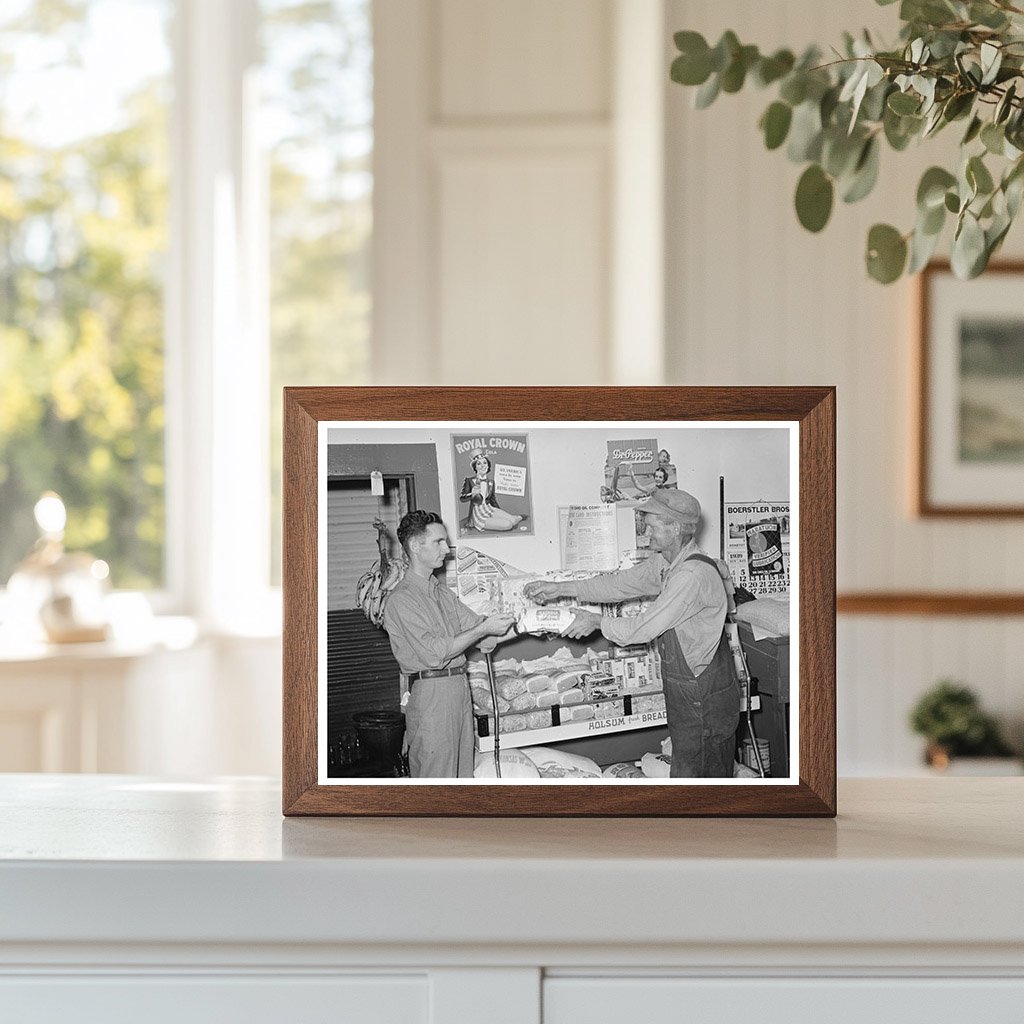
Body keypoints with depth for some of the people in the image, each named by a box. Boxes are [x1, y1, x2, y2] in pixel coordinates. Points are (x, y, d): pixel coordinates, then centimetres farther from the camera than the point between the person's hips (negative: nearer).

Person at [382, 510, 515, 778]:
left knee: (463, 774, 10)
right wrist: (483, 629, -17)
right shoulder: (401, 599, -12)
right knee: (436, 777, -6)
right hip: (430, 693, -8)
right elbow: (434, 653, -19)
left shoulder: (442, 592, 16)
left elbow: (484, 640, 14)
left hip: (460, 690, 8)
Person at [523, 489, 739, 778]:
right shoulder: (664, 564, 5)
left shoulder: (694, 575, -26)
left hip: (705, 697, -9)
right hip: (687, 693, 9)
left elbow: (645, 629, -22)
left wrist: (597, 622, -8)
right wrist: (560, 589, 8)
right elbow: (619, 584, 13)